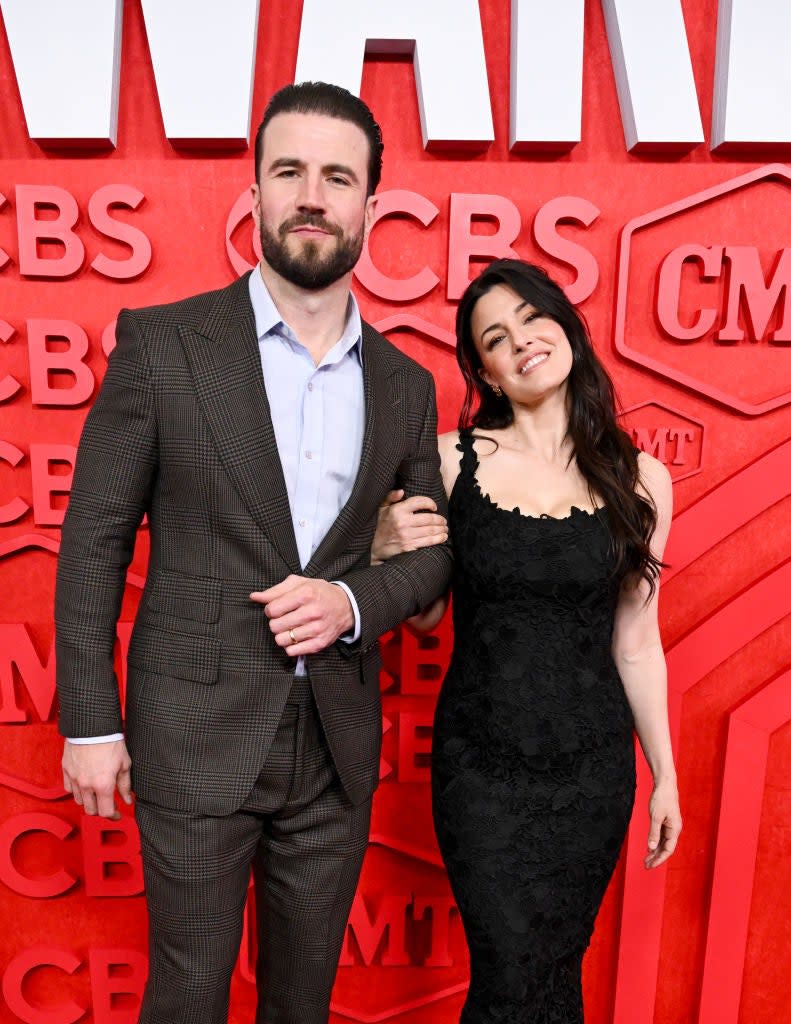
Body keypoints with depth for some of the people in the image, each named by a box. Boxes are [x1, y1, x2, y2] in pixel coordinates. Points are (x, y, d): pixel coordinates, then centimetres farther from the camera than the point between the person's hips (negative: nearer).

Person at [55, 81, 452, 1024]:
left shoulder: (406, 383, 2)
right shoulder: (161, 343, -8)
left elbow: (433, 550, 8)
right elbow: (94, 540, -5)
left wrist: (354, 600, -12)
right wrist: (90, 722, -6)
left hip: (337, 744, 4)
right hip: (197, 739, -3)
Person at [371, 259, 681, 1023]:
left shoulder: (639, 478, -3)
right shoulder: (451, 459, -7)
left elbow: (636, 642, 4)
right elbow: (425, 616, 1)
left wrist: (665, 775, 10)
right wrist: (385, 551, -19)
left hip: (594, 765, 2)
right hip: (480, 760, -1)